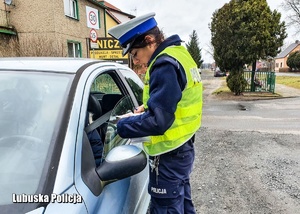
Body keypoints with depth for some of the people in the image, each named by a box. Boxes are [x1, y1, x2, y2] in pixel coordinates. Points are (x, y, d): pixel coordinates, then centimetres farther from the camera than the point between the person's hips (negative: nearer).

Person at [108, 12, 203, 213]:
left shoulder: (165, 65, -23)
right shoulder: (178, 54, 8)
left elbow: (157, 121, -28)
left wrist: (122, 126, -14)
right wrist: (149, 107, 6)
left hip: (169, 155, -10)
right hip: (182, 148, 10)